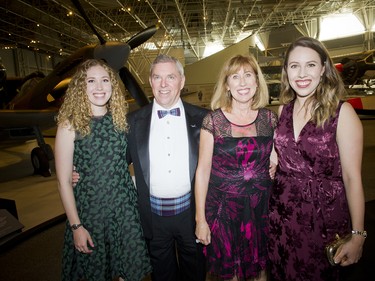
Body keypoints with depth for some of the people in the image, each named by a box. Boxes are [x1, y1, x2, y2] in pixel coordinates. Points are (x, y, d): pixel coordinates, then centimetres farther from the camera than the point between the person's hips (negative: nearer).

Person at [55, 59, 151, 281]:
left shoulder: (120, 119, -1)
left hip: (126, 208, 3)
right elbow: (64, 181, -8)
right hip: (90, 211, -2)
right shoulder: (70, 125, -11)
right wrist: (76, 226, -7)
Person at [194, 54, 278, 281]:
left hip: (261, 207, 2)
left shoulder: (270, 118, -2)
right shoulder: (213, 120, -10)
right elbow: (203, 170, -7)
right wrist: (201, 219, -6)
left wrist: (276, 162, -6)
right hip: (224, 208, -2)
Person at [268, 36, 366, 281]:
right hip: (281, 213, 4)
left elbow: (352, 177, -12)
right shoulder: (283, 110, 1)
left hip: (324, 217, -4)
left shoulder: (342, 112, -13)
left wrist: (357, 236, -11)